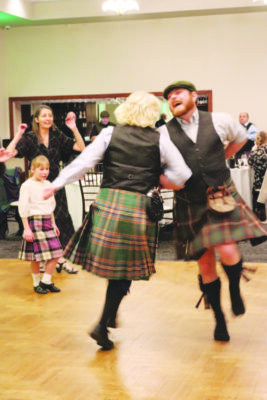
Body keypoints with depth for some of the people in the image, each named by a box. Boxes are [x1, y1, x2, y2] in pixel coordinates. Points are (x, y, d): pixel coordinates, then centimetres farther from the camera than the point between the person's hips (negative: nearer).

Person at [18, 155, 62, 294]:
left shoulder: (47, 184, 13)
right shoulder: (27, 185, -8)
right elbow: (23, 208, -10)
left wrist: (53, 224, 20)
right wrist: (26, 228, -14)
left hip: (47, 222, 7)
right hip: (34, 221, -7)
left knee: (56, 254, 1)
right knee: (36, 256, -1)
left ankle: (46, 281, 13)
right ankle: (36, 284, 15)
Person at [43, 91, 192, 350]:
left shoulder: (110, 134, 4)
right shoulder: (160, 140, 3)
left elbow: (84, 162, -2)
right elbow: (181, 174, 3)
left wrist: (56, 185, 3)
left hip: (108, 202, 1)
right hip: (140, 207, -1)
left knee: (110, 260, 16)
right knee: (126, 268, 7)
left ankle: (111, 313, 22)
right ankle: (103, 325, 4)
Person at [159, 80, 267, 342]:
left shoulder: (219, 121, 0)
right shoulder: (163, 133, -3)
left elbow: (241, 137, 20)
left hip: (222, 196, -1)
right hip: (190, 205, 1)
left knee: (228, 253, -19)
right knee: (205, 266, 7)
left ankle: (234, 289, 15)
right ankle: (219, 319, 25)